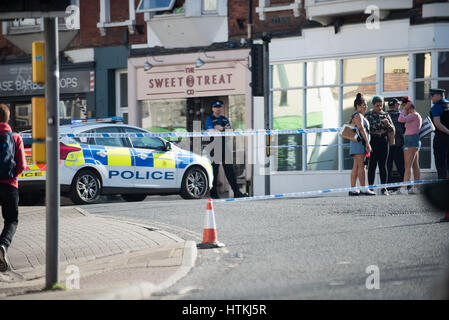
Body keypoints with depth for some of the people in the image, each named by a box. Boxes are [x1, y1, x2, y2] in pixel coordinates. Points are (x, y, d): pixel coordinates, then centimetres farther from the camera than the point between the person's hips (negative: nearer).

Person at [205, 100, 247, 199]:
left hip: (225, 147, 5)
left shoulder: (225, 119, 19)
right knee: (214, 171, -4)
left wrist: (221, 128, -9)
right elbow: (211, 131, -12)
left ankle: (236, 192, -1)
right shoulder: (209, 119, 2)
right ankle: (213, 193, 1)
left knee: (230, 170, 2)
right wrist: (225, 130, -6)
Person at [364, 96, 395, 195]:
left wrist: (388, 124, -12)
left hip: (384, 141, 3)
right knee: (372, 164, -5)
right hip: (373, 141, -3)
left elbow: (392, 130, 9)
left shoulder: (385, 115, 11)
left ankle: (384, 188, 2)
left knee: (383, 165, 1)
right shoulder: (368, 115, 2)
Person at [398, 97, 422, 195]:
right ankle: (416, 187, 10)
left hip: (411, 142, -11)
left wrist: (405, 109, -16)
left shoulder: (413, 115, -13)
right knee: (415, 166, 9)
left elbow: (401, 119, -26)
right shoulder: (418, 116, 17)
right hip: (415, 141, 11)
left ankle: (404, 188, -21)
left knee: (408, 166, -15)